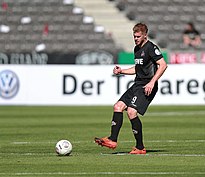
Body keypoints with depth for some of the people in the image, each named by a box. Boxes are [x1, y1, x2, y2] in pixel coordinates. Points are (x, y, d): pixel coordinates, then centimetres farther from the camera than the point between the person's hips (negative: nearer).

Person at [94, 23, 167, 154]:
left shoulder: (150, 47, -11)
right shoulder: (137, 49, 17)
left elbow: (163, 65, -18)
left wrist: (152, 82, -23)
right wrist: (121, 71, 15)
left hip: (147, 87, -9)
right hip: (137, 85, 10)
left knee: (131, 111, -19)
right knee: (118, 106, 1)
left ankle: (140, 147, -11)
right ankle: (112, 140, -1)